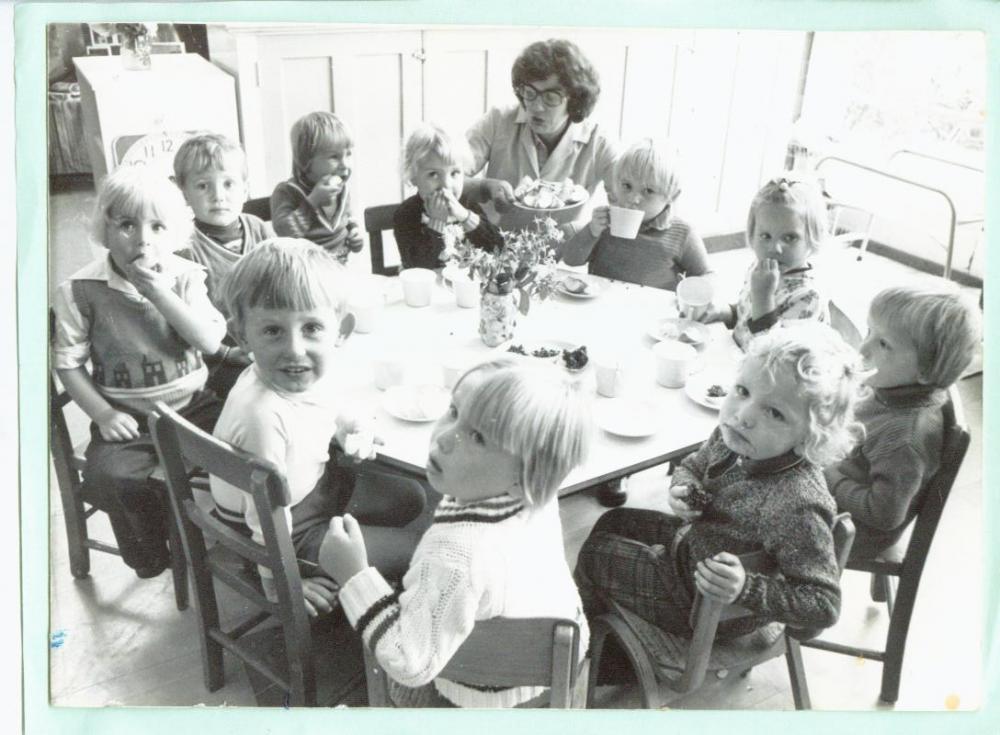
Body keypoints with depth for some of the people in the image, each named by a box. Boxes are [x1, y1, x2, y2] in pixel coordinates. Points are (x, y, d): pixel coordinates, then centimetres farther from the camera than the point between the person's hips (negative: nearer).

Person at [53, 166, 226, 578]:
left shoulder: (186, 277, -1)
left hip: (192, 405, 2)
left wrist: (161, 293, -21)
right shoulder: (81, 290, -7)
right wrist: (103, 414, -12)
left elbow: (211, 341, -14)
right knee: (108, 476, -27)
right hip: (127, 417, -1)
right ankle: (152, 554, 3)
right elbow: (68, 363, -1)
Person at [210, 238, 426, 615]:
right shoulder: (264, 414, -40)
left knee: (410, 497, 22)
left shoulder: (313, 374, -16)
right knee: (410, 551, -2)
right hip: (286, 526, -8)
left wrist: (351, 429, -6)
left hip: (315, 483, 8)